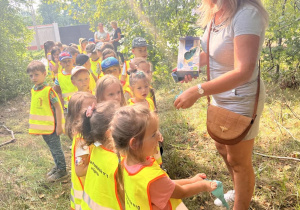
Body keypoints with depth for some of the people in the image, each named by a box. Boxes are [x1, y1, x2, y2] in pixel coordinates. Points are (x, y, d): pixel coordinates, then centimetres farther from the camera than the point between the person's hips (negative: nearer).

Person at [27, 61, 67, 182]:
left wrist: (59, 125, -19)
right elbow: (35, 108, 14)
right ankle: (58, 166, 36)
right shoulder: (33, 90, 5)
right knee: (52, 148, 20)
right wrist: (35, 126, 17)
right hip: (42, 126, 8)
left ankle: (62, 170, 20)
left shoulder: (48, 90, -18)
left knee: (56, 148, 5)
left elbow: (58, 107, -18)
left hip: (51, 126, -7)